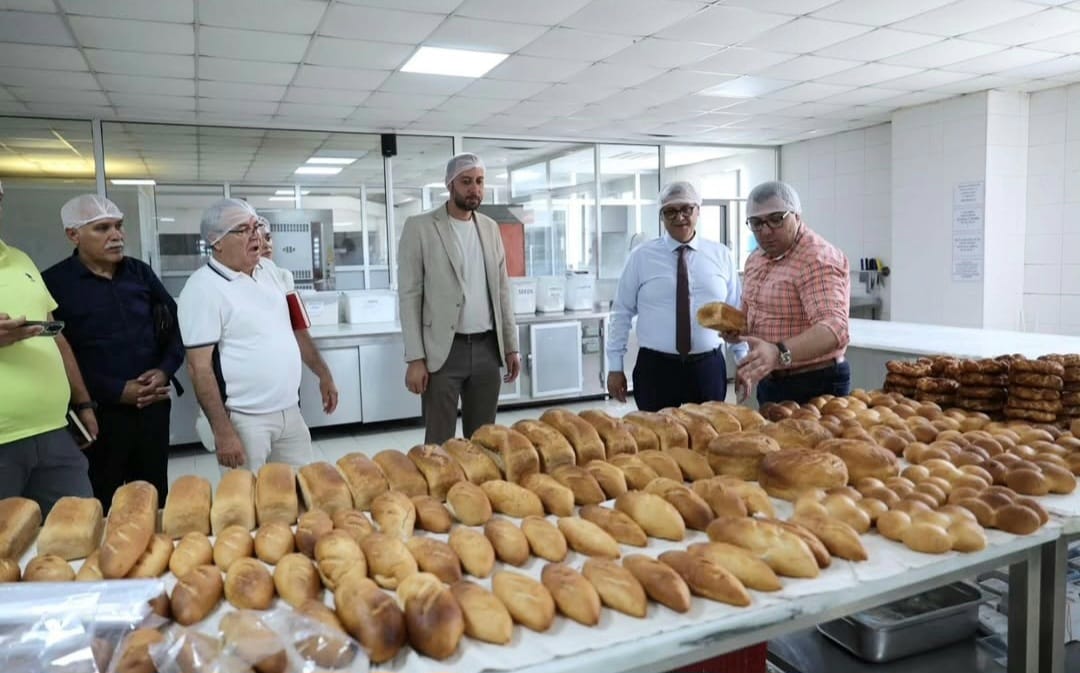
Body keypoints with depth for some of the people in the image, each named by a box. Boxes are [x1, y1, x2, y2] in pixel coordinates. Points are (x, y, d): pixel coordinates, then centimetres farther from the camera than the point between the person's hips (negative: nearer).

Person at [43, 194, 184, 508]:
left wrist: (165, 370, -4)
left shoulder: (140, 272, 8)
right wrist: (117, 391, -15)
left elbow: (175, 323, 13)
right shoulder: (54, 283, -6)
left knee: (154, 499, 15)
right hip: (99, 413, -4)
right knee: (103, 507, 7)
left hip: (153, 407, 4)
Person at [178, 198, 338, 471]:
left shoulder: (269, 270, 7)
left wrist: (323, 374, 18)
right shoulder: (203, 287, -13)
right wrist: (222, 432, -19)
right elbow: (200, 367, -16)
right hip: (244, 420, -6)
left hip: (290, 412, 7)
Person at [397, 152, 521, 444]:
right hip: (443, 351, -4)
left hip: (487, 348, 5)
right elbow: (409, 295, -6)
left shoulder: (490, 227, 11)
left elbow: (501, 290, 14)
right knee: (439, 444, 0)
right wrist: (415, 358, -12)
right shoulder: (419, 227, -4)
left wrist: (511, 346, 9)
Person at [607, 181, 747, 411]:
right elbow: (622, 313, 1)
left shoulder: (721, 256, 5)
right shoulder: (641, 256, 0)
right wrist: (615, 367, -1)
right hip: (655, 367, -1)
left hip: (708, 367, 2)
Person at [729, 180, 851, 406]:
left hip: (813, 386, -8)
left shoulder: (818, 259, -20)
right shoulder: (756, 259, 6)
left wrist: (779, 353, -50)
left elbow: (834, 329, -34)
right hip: (768, 383, 8)